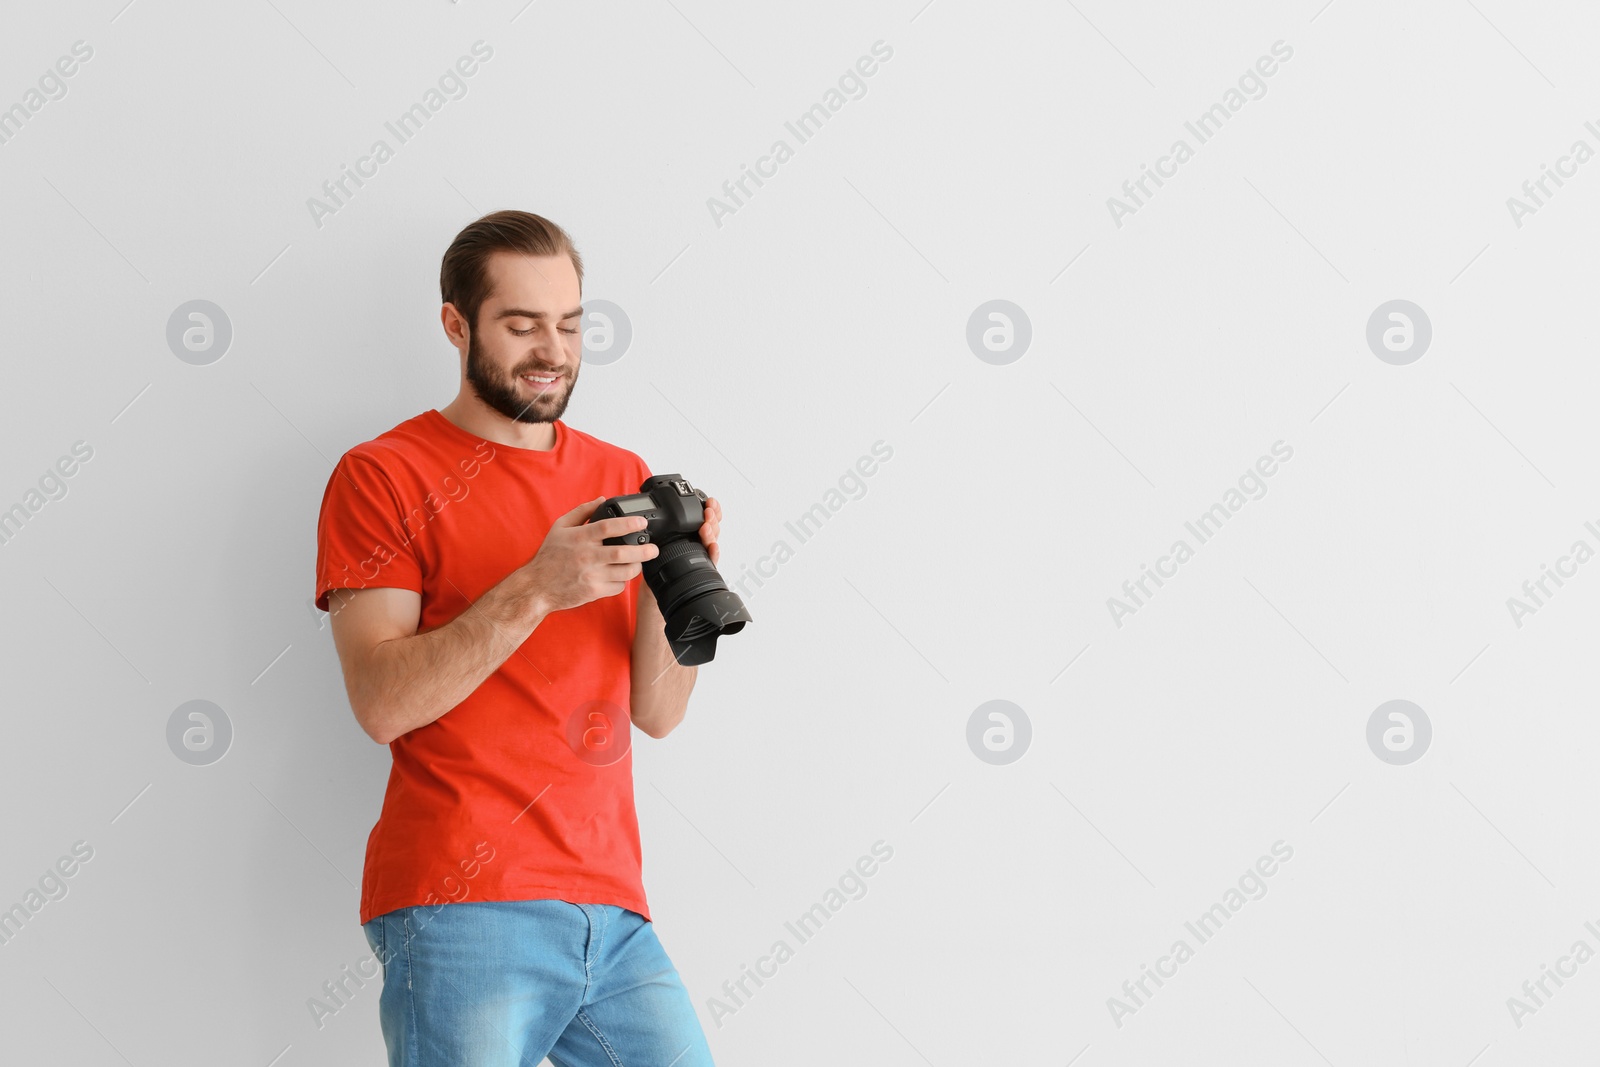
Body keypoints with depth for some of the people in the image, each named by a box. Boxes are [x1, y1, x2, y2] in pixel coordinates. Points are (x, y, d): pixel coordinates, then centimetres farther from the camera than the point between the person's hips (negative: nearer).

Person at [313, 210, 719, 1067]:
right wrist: (536, 590, -19)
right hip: (461, 908, -4)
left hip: (612, 913, 5)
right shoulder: (383, 475, 0)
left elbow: (657, 712, 9)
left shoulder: (622, 480, 14)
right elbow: (381, 702, -11)